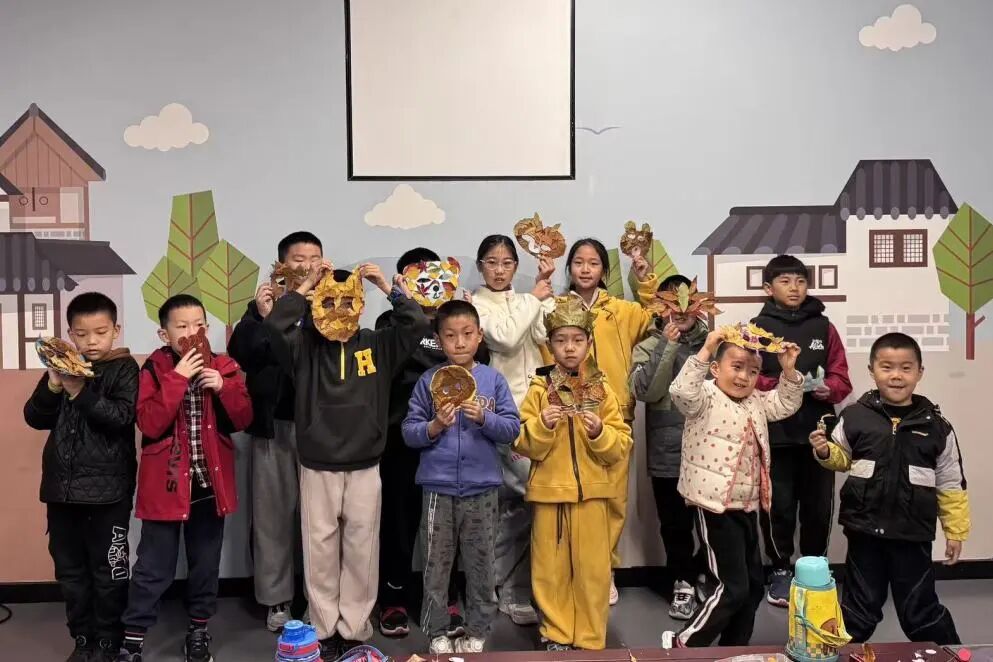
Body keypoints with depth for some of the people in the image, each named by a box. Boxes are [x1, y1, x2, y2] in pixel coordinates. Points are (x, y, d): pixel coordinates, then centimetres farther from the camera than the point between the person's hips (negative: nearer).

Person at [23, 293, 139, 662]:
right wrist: (53, 386, -12)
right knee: (69, 569, 13)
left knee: (108, 569, 4)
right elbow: (35, 418, 4)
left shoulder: (123, 368, -5)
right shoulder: (63, 366, 8)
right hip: (62, 485, 5)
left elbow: (122, 417, -17)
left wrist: (80, 392, -24)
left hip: (108, 487, -5)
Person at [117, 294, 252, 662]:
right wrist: (178, 378, -22)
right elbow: (149, 424, -17)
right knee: (153, 566, 4)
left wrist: (223, 387, -17)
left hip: (210, 480, 3)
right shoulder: (154, 369, -6)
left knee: (206, 563, 14)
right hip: (166, 481, -2)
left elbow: (244, 419, -1)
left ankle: (198, 631, 31)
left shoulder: (223, 367, 1)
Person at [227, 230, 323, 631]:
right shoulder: (264, 306, 7)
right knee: (273, 511, 6)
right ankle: (276, 599, 17)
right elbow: (239, 355, -3)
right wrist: (261, 317, -15)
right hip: (275, 424, 1)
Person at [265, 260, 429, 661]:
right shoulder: (305, 347, -2)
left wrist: (389, 287, -11)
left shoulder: (378, 346, 1)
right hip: (316, 469, 0)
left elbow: (417, 324, -11)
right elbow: (275, 325, -19)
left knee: (361, 552, 8)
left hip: (364, 469, 1)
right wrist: (304, 286, -14)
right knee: (320, 551, 9)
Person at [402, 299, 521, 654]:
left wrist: (484, 418, -19)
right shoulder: (428, 380, -1)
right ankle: (438, 635, 26)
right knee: (436, 567, 10)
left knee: (480, 566, 11)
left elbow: (512, 428, -3)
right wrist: (434, 427, -20)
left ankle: (476, 634, 27)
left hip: (482, 489, 0)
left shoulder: (494, 380, 0)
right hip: (438, 489, 0)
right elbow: (409, 432, -2)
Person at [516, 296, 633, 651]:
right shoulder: (539, 389, 1)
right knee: (550, 568, 7)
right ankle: (556, 633, 24)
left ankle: (590, 639, 20)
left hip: (591, 492, 0)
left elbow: (622, 447, 0)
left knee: (592, 568, 5)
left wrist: (599, 432, -18)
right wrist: (542, 425, -20)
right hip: (549, 491, 0)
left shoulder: (602, 389, 2)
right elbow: (524, 445, -3)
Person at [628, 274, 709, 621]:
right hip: (668, 452, -1)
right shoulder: (648, 347, 4)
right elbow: (645, 391, -13)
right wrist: (668, 345, -15)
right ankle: (683, 581, 27)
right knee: (675, 524, 9)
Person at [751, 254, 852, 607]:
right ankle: (780, 571, 21)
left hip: (818, 432, 2)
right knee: (779, 506, 4)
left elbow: (841, 378, 7)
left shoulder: (824, 327, 8)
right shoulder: (758, 328, 1)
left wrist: (828, 388, -13)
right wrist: (778, 385, -21)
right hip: (775, 433, -2)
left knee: (818, 506, 9)